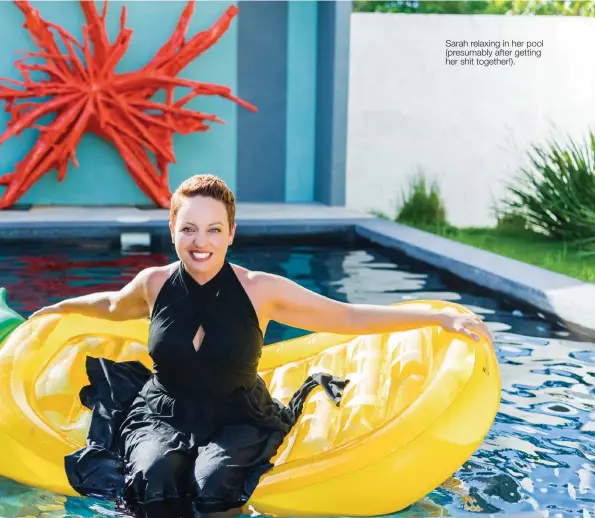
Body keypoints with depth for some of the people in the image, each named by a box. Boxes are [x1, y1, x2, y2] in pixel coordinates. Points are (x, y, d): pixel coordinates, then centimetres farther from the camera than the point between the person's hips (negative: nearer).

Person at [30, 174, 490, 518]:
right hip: (163, 416, 1)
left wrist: (441, 317, -10)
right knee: (155, 477, -30)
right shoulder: (154, 284, -4)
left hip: (237, 421, -1)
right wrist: (58, 307, 36)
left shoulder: (260, 290, -10)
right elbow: (114, 305, 22)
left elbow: (350, 318, -6)